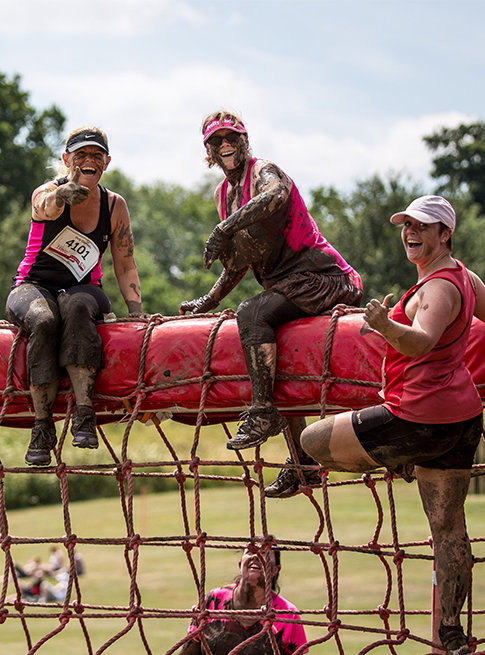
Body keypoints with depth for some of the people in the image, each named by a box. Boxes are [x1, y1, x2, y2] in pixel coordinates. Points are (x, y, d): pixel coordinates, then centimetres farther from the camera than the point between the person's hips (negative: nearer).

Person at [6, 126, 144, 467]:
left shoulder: (115, 206, 4)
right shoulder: (47, 192, -8)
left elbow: (125, 266, 10)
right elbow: (47, 206, -35)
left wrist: (138, 315, -1)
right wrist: (65, 194, -59)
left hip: (83, 289, 2)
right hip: (34, 287, -2)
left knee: (76, 307, -36)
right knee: (44, 320, -37)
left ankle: (84, 414, -44)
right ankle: (42, 429, -32)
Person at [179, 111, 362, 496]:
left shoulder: (264, 171, -9)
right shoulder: (225, 194, 17)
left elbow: (277, 194, -36)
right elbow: (241, 259, 27)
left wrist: (225, 228, -40)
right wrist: (210, 300, 24)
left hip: (318, 275, -10)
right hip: (289, 285, 10)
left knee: (252, 314, -29)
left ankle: (263, 413, -31)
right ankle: (304, 461, 19)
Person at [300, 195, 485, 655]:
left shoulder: (438, 288, -18)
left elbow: (421, 343, -36)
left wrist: (385, 326, -53)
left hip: (419, 419, -10)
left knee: (313, 441, 2)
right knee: (448, 527, 13)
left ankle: (397, 464, 13)